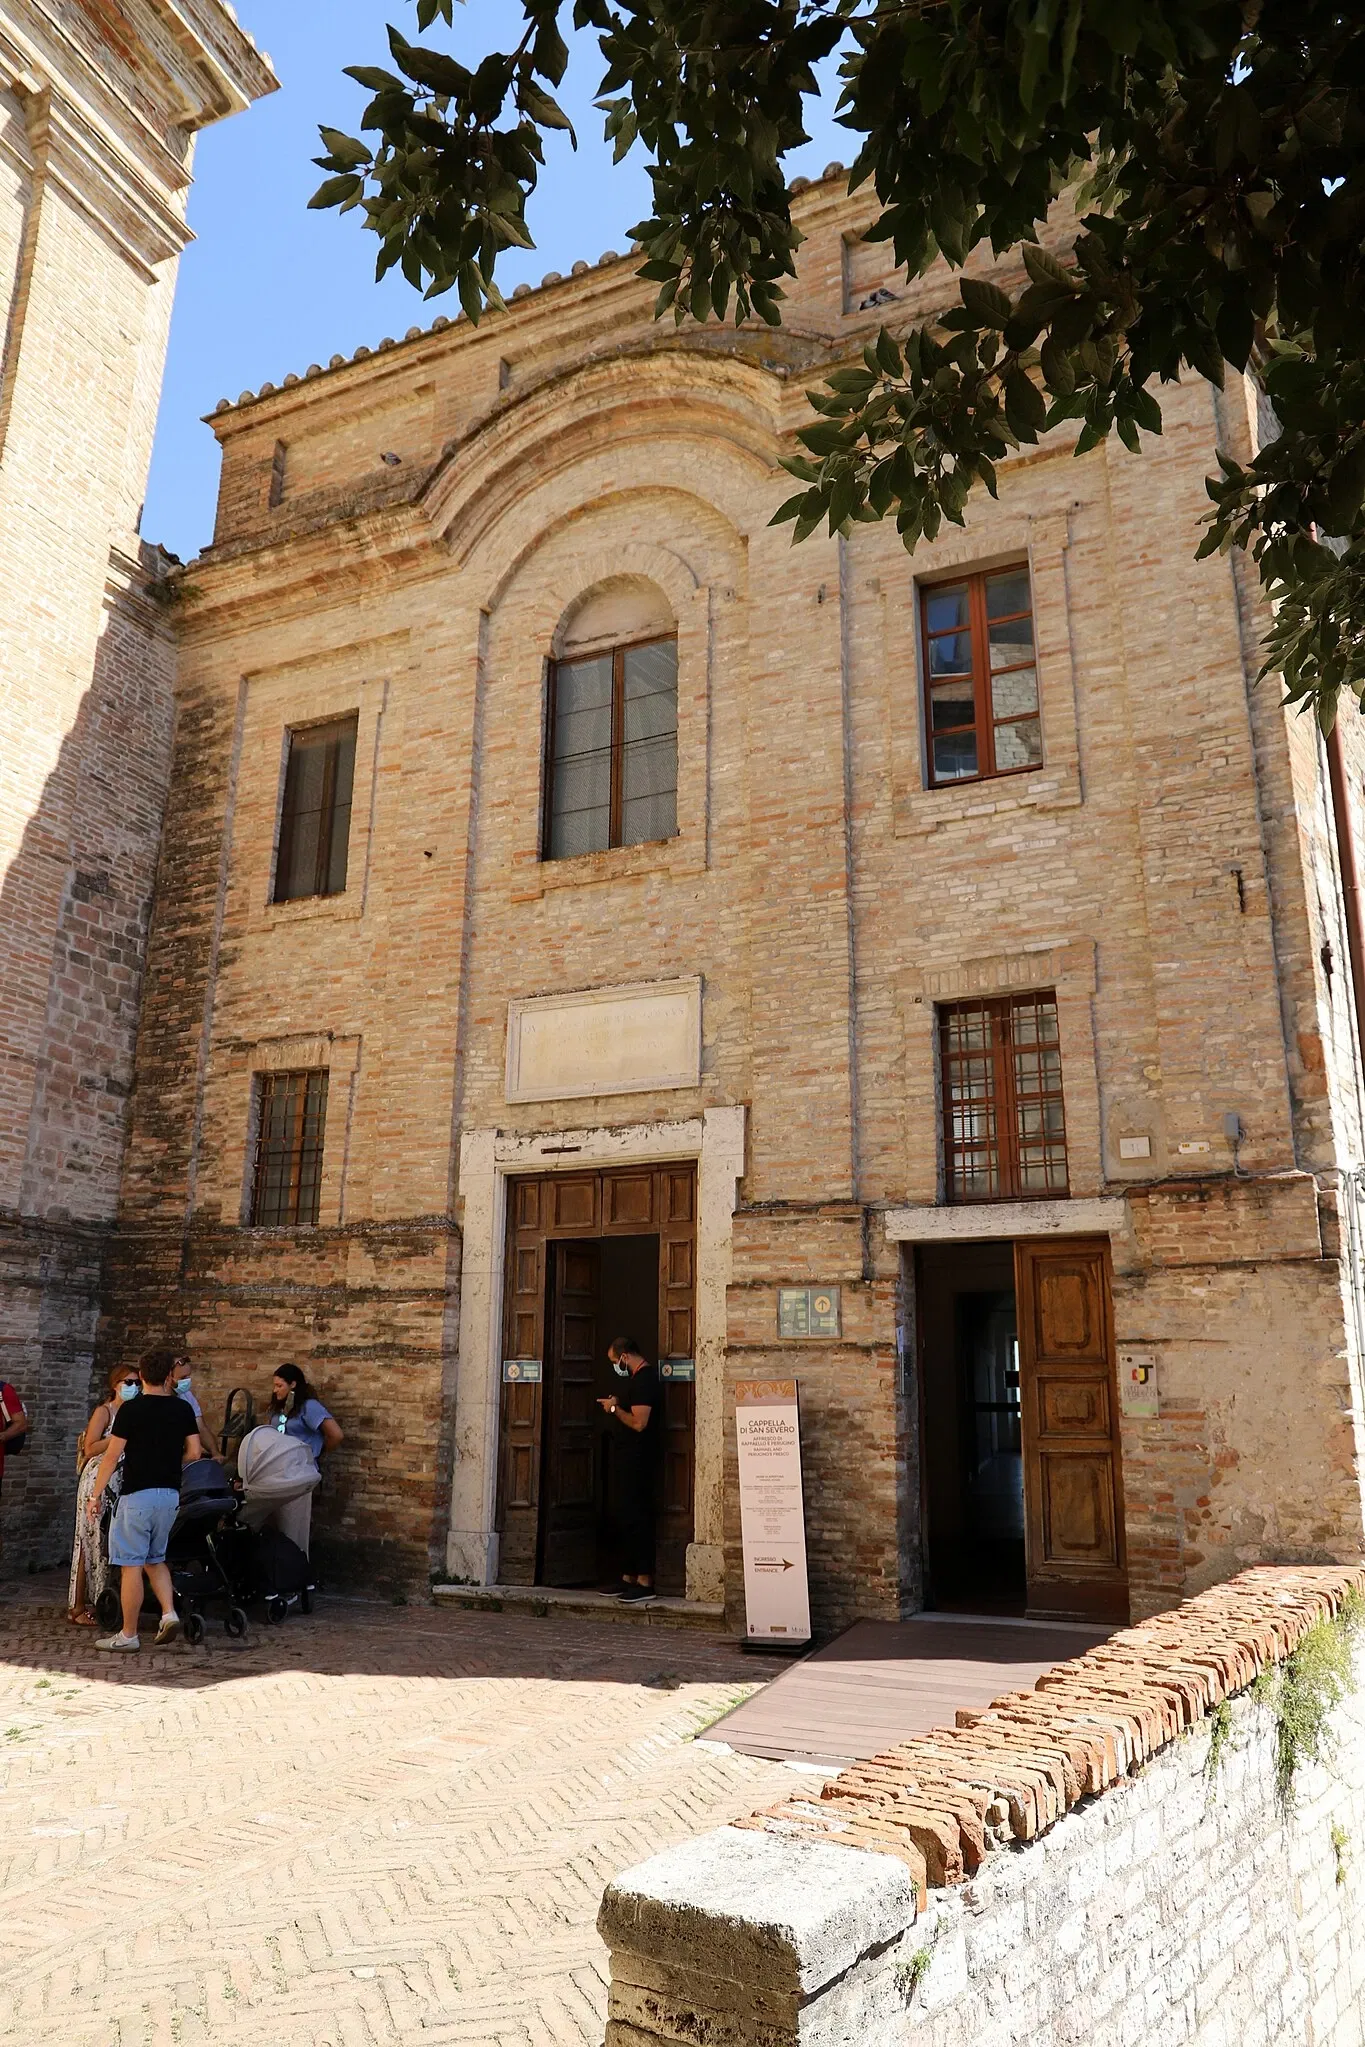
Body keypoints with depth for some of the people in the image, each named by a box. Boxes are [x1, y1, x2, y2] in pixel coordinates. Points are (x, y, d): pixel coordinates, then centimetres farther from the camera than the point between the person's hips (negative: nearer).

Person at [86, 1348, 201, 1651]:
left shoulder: (130, 1409, -9)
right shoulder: (183, 1408, 3)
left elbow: (112, 1456, -9)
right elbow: (194, 1452, 3)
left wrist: (95, 1495, -1)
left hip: (138, 1495, -5)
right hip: (170, 1495, 5)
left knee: (132, 1565, 3)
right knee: (155, 1559, 20)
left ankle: (128, 1635, 9)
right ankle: (169, 1613, 4)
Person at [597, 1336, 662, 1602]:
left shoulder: (643, 1380, -18)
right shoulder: (645, 1376, 15)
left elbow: (639, 1423, -25)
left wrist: (615, 1408, -11)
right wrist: (619, 1404, 11)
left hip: (640, 1458, -11)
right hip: (635, 1458, 11)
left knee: (637, 1517, -7)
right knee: (629, 1517, 14)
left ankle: (645, 1582, -3)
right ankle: (628, 1578, 20)